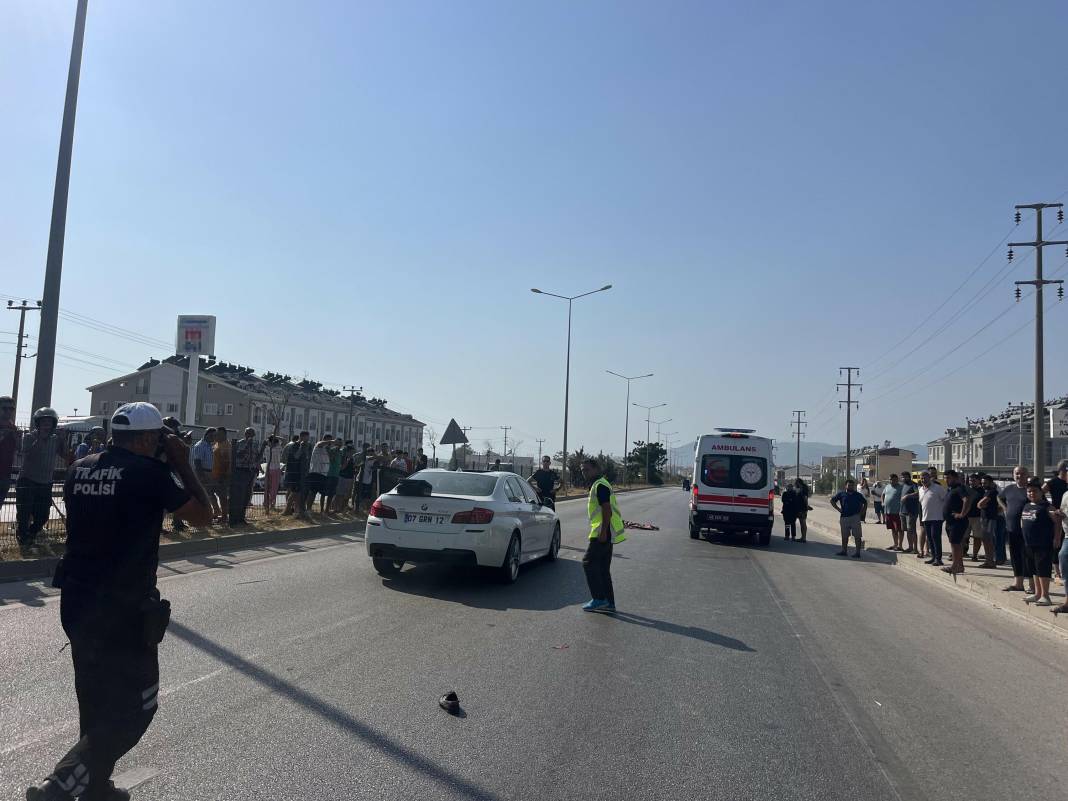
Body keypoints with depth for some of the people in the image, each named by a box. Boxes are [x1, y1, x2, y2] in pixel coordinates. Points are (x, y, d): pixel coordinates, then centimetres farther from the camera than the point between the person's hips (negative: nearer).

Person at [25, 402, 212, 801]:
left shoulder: (79, 468, 6)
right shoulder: (149, 471, -15)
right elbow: (203, 515, -7)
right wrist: (182, 464, -1)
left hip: (75, 600, 8)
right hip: (123, 608, -8)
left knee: (97, 702, 21)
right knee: (134, 707, 5)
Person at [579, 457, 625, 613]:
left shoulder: (600, 485, -13)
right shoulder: (597, 485, 20)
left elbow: (607, 510, -21)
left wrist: (603, 532, -24)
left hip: (603, 533, -11)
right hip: (606, 534, 11)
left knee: (589, 562, -7)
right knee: (603, 568, 12)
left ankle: (599, 599, -6)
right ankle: (608, 603, 14)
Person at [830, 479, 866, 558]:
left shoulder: (858, 495, 5)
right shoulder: (841, 494, 4)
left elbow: (865, 503, 16)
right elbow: (832, 501, 10)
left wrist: (861, 512, 4)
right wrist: (838, 509, 1)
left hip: (855, 517, -2)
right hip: (844, 517, 2)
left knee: (857, 536, -2)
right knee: (844, 536, 10)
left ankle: (858, 552, 2)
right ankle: (844, 551, 20)